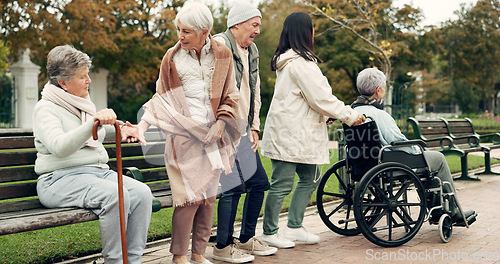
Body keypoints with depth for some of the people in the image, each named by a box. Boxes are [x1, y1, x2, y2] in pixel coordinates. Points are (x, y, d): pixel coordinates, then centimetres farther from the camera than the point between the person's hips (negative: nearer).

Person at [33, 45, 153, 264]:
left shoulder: (83, 104, 20)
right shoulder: (45, 108, -5)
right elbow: (59, 147, -26)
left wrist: (118, 129, 28)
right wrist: (93, 122, -36)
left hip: (100, 171, 7)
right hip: (61, 178, -7)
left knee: (142, 192, -21)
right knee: (115, 194, -35)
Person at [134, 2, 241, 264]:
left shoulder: (222, 54, 6)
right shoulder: (172, 57, 2)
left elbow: (230, 97, 12)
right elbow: (161, 97, 9)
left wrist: (220, 123, -2)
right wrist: (145, 121, -6)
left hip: (212, 134, 3)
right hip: (183, 133, -2)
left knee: (209, 195, 5)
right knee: (189, 196, -8)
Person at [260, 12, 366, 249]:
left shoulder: (286, 61, 15)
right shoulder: (301, 63, -17)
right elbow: (321, 98, -16)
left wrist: (327, 114, 14)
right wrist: (350, 116, -6)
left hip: (297, 133, 11)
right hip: (290, 135, -11)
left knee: (310, 177, 16)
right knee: (282, 184, -2)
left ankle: (294, 227, 24)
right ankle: (269, 233, 10)